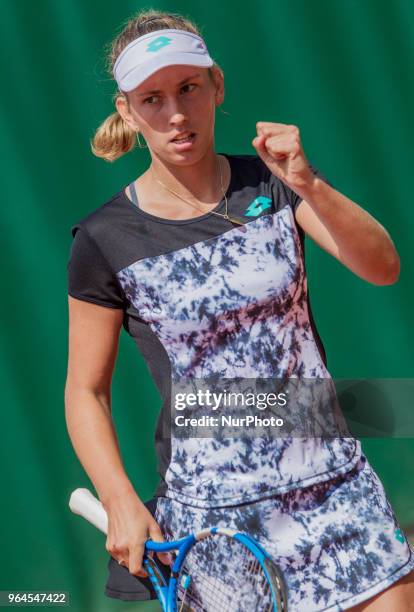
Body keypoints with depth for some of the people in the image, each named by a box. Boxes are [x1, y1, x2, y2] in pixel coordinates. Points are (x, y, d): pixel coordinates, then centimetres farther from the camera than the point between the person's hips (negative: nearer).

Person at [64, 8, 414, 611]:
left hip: (332, 483, 2)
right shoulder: (106, 240, -6)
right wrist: (122, 504, -12)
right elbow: (86, 391, 0)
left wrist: (309, 186, -26)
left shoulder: (271, 183, 1)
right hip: (209, 511, -2)